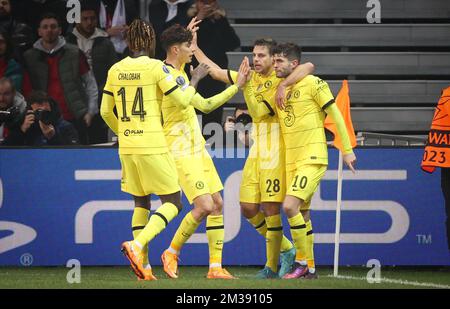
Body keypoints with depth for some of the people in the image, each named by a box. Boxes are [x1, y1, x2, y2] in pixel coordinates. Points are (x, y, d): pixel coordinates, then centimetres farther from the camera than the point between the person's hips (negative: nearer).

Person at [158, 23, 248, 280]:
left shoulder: (177, 71, 10)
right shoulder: (170, 76, -20)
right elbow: (205, 106, -24)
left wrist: (187, 35, 34)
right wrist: (237, 87, -17)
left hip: (198, 149, 10)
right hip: (182, 152, -10)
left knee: (217, 204, 3)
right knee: (204, 206, -16)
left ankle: (216, 266, 4)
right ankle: (172, 253, 3)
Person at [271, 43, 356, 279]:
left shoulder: (312, 83, -8)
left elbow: (335, 115, -7)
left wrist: (347, 150, -7)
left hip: (313, 158, -8)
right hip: (291, 160, 8)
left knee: (290, 206, -20)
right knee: (302, 214, 10)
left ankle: (303, 262, -8)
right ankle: (309, 268, 18)